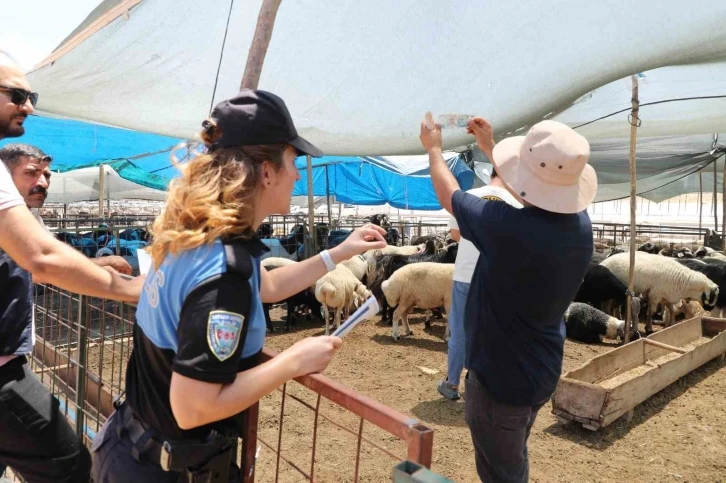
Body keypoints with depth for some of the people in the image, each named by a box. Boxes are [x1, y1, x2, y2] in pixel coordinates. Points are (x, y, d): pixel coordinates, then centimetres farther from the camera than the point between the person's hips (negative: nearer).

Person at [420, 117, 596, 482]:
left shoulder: (506, 227, -32)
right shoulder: (580, 222, -12)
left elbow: (449, 195, -11)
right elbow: (543, 186, 11)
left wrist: (433, 149, 8)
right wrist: (490, 148, 21)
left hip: (500, 376, -7)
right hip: (543, 372, 7)